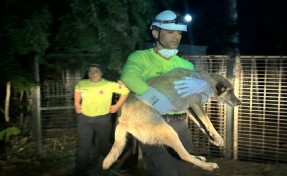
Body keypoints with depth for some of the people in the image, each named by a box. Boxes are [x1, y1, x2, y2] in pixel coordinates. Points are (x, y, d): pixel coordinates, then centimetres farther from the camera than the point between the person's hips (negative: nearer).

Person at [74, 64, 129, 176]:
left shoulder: (109, 85, -11)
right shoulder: (82, 84, 1)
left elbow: (125, 91, -5)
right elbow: (77, 90, 24)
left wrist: (117, 106, -4)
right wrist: (77, 104, 14)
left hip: (103, 119, -2)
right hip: (84, 119, 2)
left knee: (104, 146, 14)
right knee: (83, 147, 5)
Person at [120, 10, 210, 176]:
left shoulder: (184, 64, 11)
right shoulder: (141, 57, -5)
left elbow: (210, 84, 6)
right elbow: (128, 77, -25)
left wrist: (200, 84, -18)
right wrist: (157, 100, -32)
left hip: (179, 125, 6)